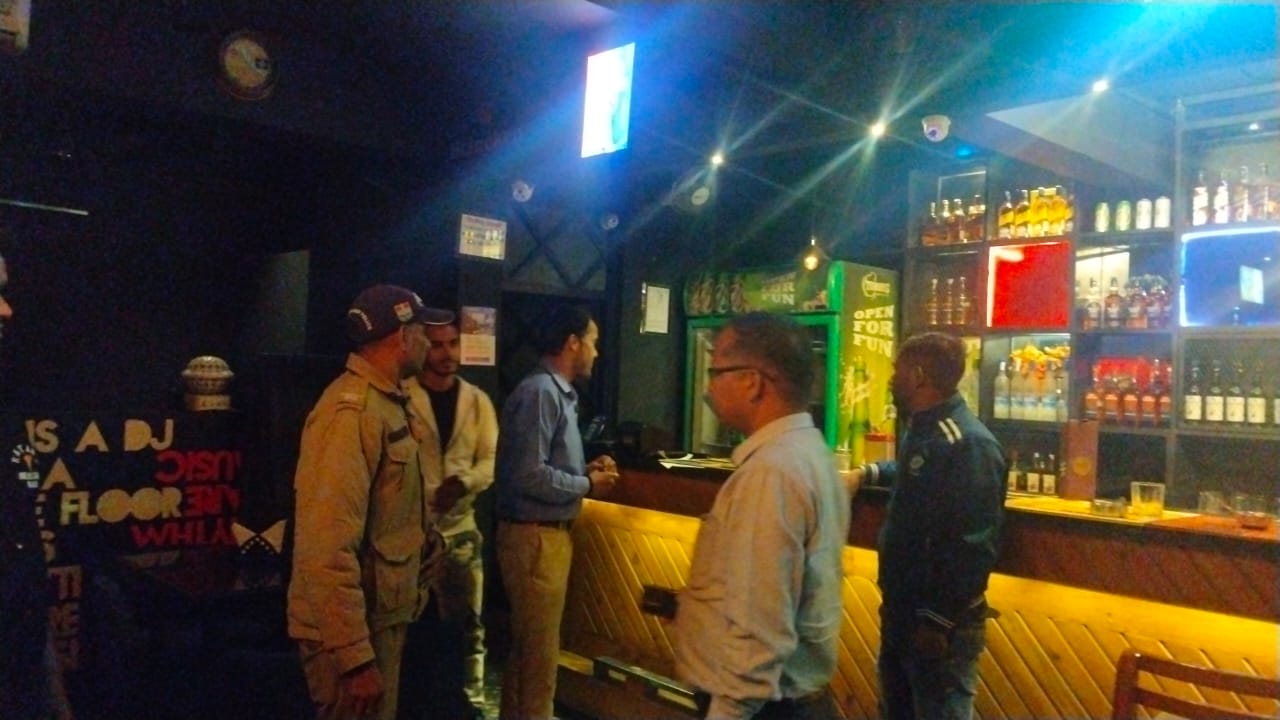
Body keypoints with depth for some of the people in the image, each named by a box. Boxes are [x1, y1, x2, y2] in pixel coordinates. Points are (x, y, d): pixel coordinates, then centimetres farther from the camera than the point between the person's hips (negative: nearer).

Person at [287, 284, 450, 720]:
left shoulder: (387, 403, 10)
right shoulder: (352, 412, -23)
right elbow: (329, 547, -28)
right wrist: (355, 657, -27)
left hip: (380, 616, 10)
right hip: (352, 629, -10)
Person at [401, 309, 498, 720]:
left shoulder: (478, 401, 8)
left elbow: (492, 460, 3)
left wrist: (464, 481, -17)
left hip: (459, 530, 3)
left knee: (465, 626, 9)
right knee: (410, 629, 10)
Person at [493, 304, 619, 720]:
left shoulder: (559, 393, 11)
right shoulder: (539, 392, -19)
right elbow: (529, 476, -26)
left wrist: (586, 469, 2)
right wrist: (587, 485, -14)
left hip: (549, 532, 10)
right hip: (534, 536, -10)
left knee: (527, 647, 22)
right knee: (538, 652, 2)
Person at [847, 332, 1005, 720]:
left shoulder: (967, 444, -23)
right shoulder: (923, 431, 9)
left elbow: (972, 546, -27)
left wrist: (938, 622, -24)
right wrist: (870, 472, 26)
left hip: (940, 623, -10)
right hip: (901, 612, 10)